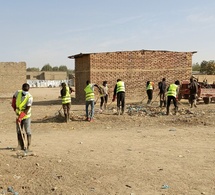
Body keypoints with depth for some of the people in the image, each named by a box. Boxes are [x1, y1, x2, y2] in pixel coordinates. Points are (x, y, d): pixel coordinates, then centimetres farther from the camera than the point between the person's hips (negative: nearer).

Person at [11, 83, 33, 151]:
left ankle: (28, 146, 2)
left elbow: (27, 109, -25)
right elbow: (14, 97, 17)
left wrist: (20, 117, -31)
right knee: (18, 131, 7)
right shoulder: (18, 92, -8)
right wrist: (14, 107, 12)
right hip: (18, 115, 5)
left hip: (26, 116, -5)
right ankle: (20, 145, 16)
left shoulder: (30, 97, -21)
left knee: (28, 131, -4)